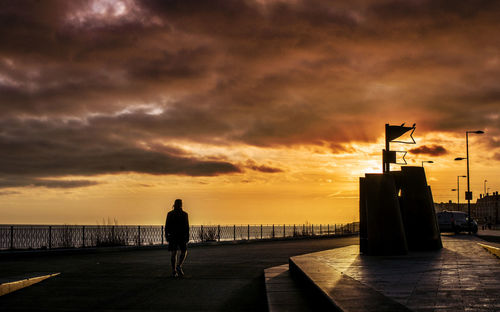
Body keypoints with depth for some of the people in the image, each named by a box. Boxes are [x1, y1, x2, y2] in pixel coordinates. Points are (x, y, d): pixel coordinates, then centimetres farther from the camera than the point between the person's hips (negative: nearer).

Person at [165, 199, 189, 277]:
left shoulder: (169, 214, 1)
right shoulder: (184, 214, -4)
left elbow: (167, 226, 0)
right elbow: (187, 227, -6)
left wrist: (166, 236, 5)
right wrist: (187, 237, -1)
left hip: (172, 236, 2)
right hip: (182, 236, -2)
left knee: (173, 253, 3)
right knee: (184, 252, 12)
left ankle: (174, 271, -1)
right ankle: (179, 266, -8)